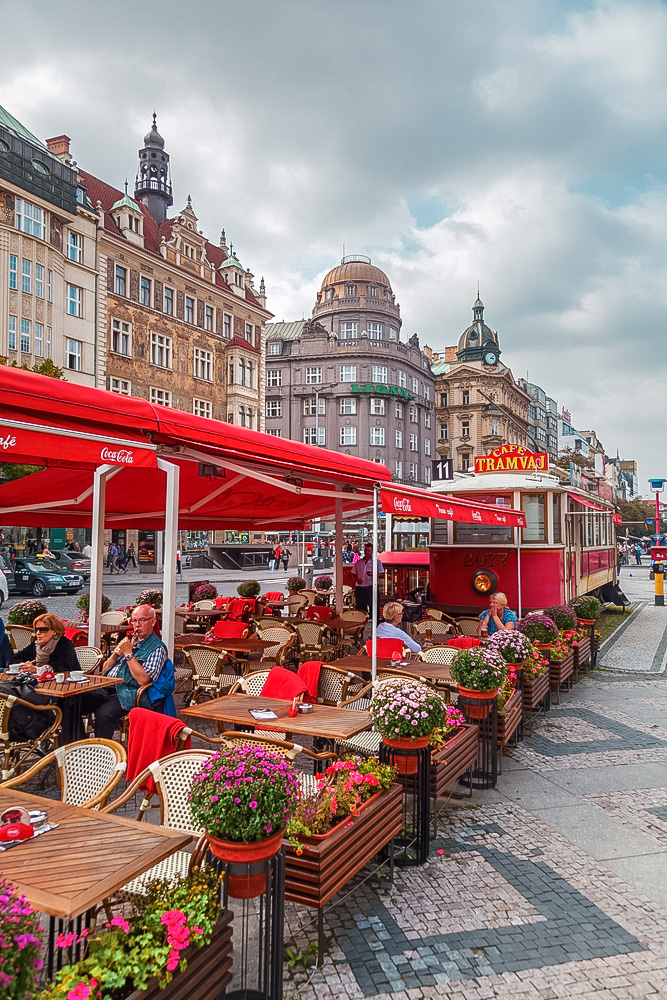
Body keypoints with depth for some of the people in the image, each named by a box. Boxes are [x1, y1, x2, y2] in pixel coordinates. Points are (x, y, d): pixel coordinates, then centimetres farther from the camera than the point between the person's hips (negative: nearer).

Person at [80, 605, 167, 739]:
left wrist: (128, 653, -12)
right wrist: (116, 654, 2)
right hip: (107, 688, 8)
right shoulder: (129, 640, 22)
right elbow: (104, 671, 22)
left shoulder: (157, 648, -2)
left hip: (128, 694, -7)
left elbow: (143, 679, -16)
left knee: (103, 713, -34)